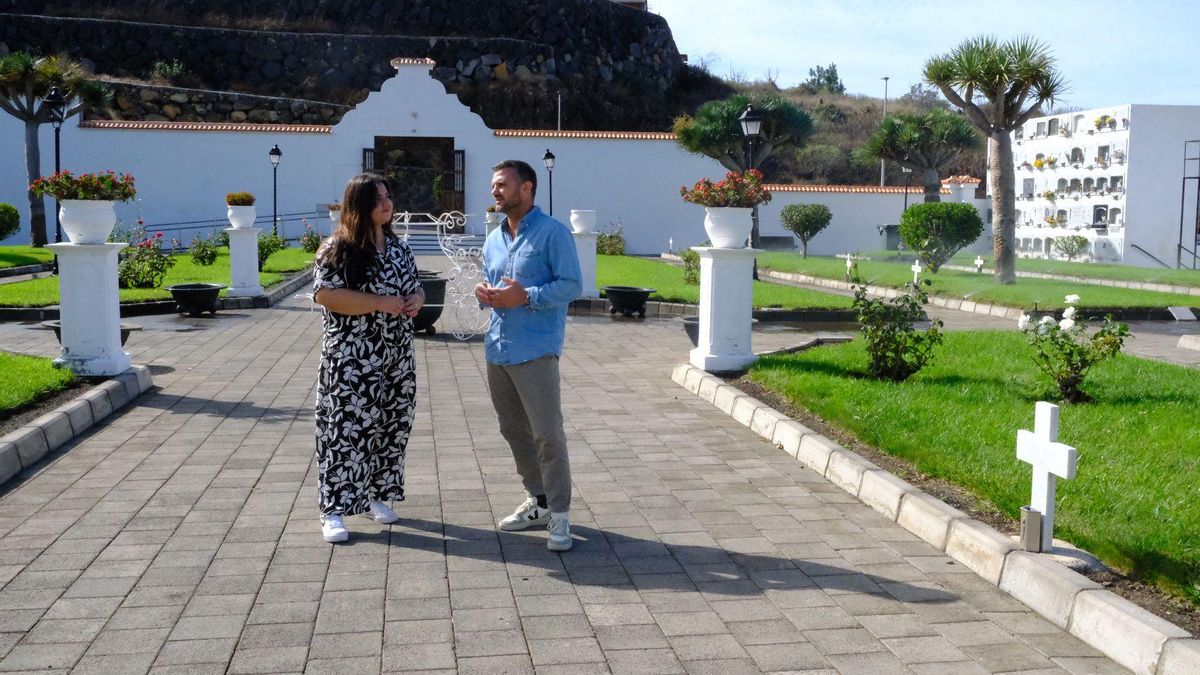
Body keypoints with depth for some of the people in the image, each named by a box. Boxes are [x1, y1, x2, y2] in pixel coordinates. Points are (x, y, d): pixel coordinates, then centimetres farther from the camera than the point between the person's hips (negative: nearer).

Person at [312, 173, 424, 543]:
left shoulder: (399, 247, 12)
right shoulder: (338, 248, -9)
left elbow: (415, 287, 22)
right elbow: (325, 294, -19)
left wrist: (415, 300, -3)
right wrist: (381, 303, -21)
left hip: (397, 356, 7)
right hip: (352, 359, -7)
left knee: (391, 426, 12)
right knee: (346, 429, -7)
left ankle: (375, 494, 28)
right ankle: (334, 510, 0)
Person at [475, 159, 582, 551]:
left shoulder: (552, 233, -6)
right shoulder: (493, 240, 17)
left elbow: (572, 284, -12)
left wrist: (525, 296, -21)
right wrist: (484, 294, 1)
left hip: (536, 350, -8)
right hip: (497, 349, 8)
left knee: (548, 434, -8)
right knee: (513, 430, 13)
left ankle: (560, 515, 0)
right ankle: (538, 501, 26)